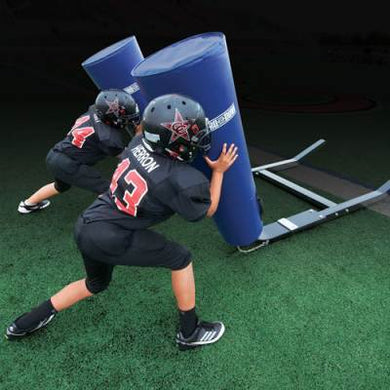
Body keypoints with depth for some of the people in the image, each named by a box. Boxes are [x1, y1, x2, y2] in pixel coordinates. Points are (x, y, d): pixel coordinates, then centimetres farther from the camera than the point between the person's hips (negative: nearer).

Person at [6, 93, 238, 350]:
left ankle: (31, 320, 42)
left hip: (85, 225, 8)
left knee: (96, 284, 33)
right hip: (109, 240, -8)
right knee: (181, 258, 7)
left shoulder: (139, 143, -4)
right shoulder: (184, 180, -21)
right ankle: (190, 332, 21)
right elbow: (208, 211, 2)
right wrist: (219, 171, 7)